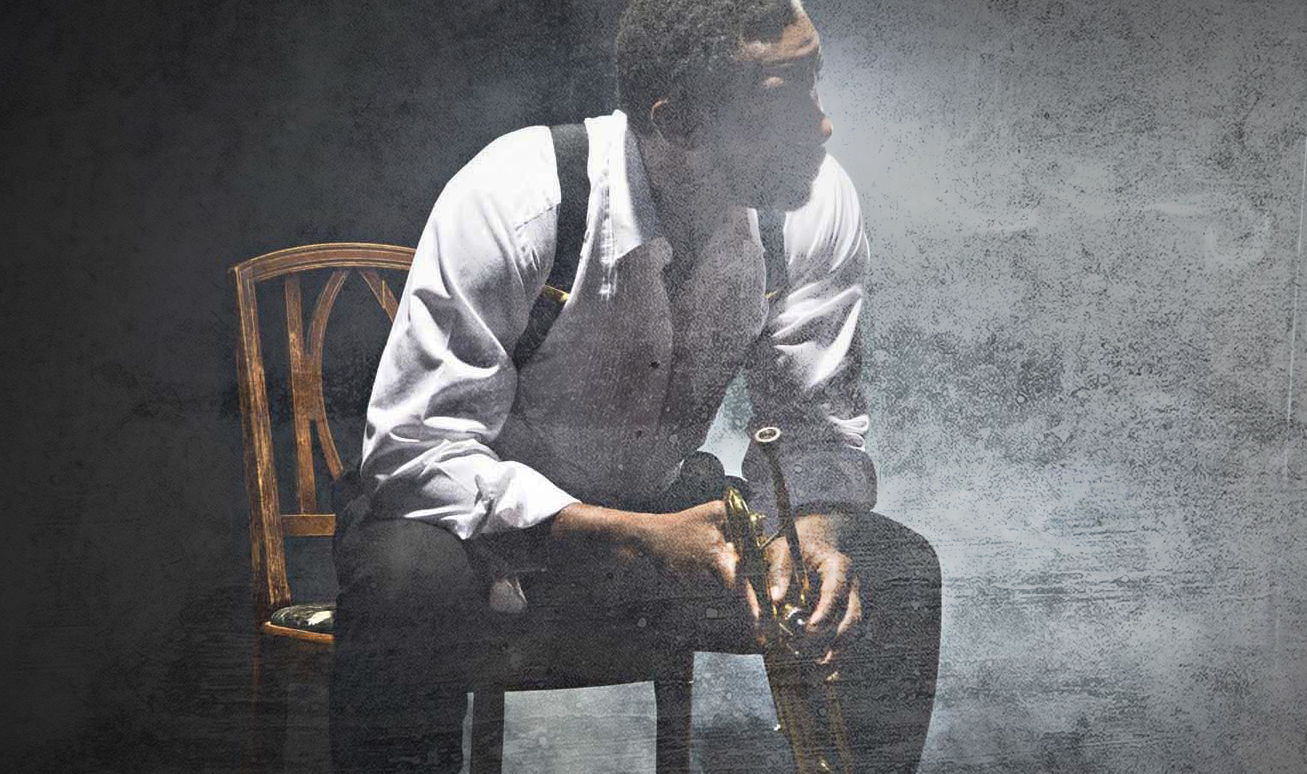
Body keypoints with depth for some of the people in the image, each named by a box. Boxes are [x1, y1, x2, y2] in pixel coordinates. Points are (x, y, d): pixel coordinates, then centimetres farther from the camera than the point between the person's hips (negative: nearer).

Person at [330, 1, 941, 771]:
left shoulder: (819, 203, -14)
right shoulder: (514, 197, -27)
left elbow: (818, 422, -4)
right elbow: (415, 448, -27)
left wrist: (816, 528, -28)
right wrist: (638, 540, -36)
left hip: (664, 505, 4)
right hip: (491, 514, -4)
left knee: (898, 573, -15)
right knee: (410, 577, -39)